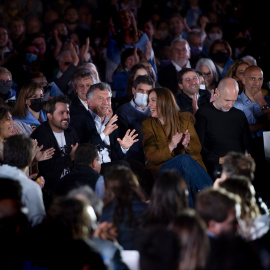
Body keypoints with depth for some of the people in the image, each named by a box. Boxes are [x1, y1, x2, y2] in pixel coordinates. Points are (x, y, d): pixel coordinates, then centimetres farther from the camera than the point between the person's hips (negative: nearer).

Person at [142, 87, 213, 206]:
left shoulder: (185, 118, 9)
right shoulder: (147, 125, 4)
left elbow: (197, 148, 6)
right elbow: (151, 158, -5)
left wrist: (187, 144, -19)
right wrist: (171, 147, -23)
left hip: (192, 165, 2)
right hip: (162, 168, -1)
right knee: (183, 159, -34)